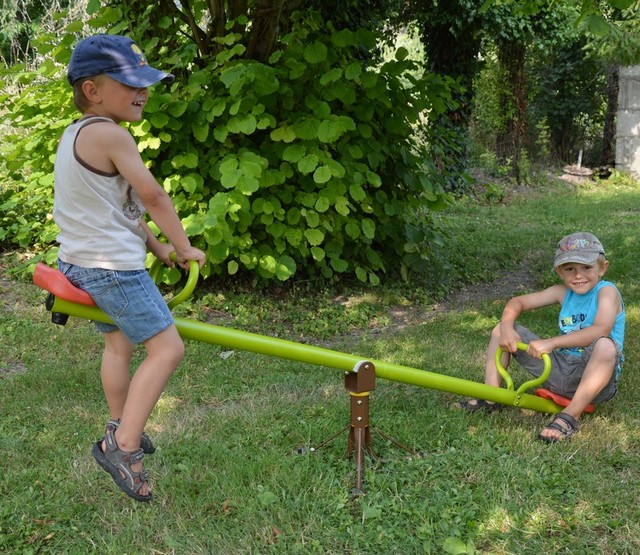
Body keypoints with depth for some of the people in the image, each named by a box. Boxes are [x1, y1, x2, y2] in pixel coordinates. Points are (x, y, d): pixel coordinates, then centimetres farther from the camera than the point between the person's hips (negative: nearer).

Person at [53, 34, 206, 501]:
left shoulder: (74, 135, 11)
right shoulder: (111, 134, -20)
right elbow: (153, 198, -16)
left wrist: (155, 246, 14)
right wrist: (184, 247, -3)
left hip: (80, 262, 10)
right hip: (113, 266, -10)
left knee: (118, 343, 24)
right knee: (167, 349, -7)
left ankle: (121, 429, 38)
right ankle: (122, 446, -7)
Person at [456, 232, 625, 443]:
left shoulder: (607, 291, -11)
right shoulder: (563, 292, 6)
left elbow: (600, 330, -31)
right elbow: (517, 302, 10)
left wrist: (550, 343, -37)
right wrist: (507, 327, -13)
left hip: (593, 373, -6)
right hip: (561, 369, 6)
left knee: (606, 347, -42)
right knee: (501, 330, 4)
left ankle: (570, 416, -31)